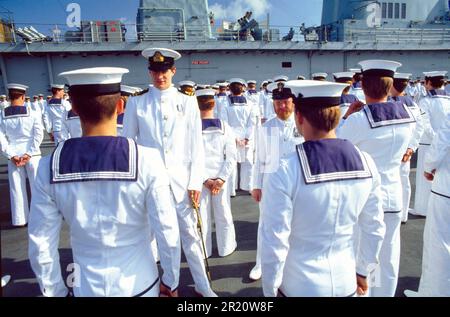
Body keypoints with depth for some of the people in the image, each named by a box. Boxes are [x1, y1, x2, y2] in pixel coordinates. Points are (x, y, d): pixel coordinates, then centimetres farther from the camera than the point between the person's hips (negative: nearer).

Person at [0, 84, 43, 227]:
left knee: (16, 188, 10)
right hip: (32, 155, -2)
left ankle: (20, 219, 19)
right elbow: (38, 135, -11)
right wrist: (29, 154, -10)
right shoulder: (32, 114, -5)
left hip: (13, 156, 2)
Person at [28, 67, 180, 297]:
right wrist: (171, 281, 0)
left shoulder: (50, 166, -14)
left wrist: (54, 291, 9)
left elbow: (40, 246, -7)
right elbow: (167, 234, -17)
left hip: (86, 288, 2)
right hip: (139, 285, -1)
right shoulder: (147, 161, -22)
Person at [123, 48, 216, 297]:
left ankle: (202, 285, 28)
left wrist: (195, 183, -3)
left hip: (181, 180, 0)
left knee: (190, 233, 10)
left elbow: (196, 146, 2)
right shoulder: (136, 103, 2)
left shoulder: (188, 102, 3)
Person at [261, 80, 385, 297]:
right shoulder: (365, 163, -11)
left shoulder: (284, 173, -25)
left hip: (299, 286, -3)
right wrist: (363, 272, 15)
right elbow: (375, 230, 0)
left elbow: (275, 244, -19)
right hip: (346, 283, 4)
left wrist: (270, 291, -3)